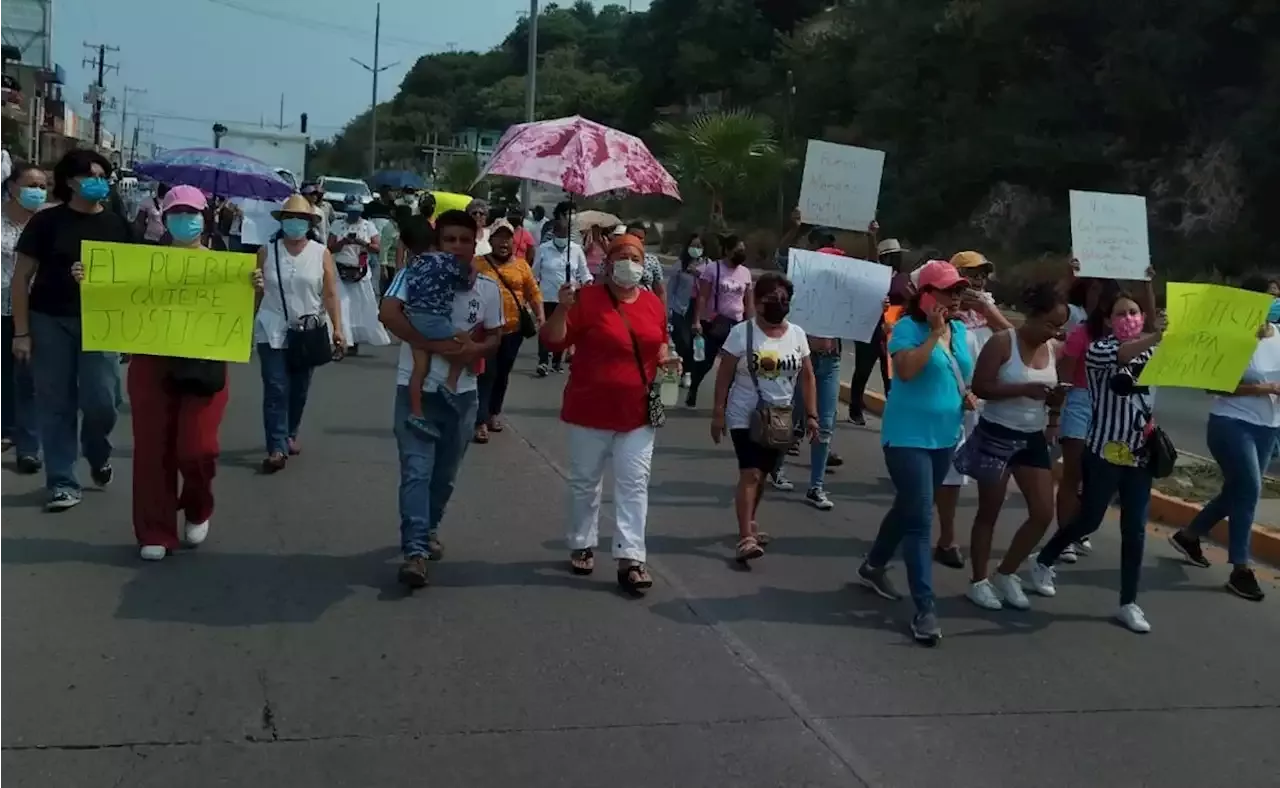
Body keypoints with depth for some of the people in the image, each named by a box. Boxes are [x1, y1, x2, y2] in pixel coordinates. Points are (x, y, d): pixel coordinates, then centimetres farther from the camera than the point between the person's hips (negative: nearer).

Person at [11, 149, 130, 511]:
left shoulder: (117, 225, 6)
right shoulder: (47, 221, 0)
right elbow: (22, 277, 1)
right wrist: (21, 332, -5)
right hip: (50, 322, -1)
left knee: (101, 402, -6)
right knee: (56, 404, 3)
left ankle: (98, 455, 26)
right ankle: (62, 482, 13)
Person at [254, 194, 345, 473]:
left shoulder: (321, 254, -1)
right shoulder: (267, 251, 1)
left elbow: (331, 294, -3)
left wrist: (338, 329, -9)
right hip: (273, 330, -1)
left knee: (299, 390, 12)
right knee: (275, 389, -8)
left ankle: (290, 435, 33)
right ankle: (277, 448, -8)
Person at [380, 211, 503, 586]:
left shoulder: (488, 288, 2)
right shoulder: (416, 274, -9)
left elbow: (493, 337, 9)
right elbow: (388, 314, -21)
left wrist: (473, 350, -14)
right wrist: (435, 345, -25)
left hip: (462, 392, 4)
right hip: (417, 389, -4)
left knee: (446, 472, 16)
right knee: (416, 471, -9)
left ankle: (429, 529, 38)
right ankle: (415, 550, -9)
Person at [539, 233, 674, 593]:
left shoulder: (653, 303, 4)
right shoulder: (588, 298, -9)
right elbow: (554, 341, -11)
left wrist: (665, 360, 0)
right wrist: (563, 308, -27)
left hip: (638, 412, 3)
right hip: (591, 409, -3)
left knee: (634, 484, -1)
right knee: (585, 481, 11)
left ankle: (630, 559, 0)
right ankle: (582, 546, 28)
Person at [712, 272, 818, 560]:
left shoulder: (797, 334, 3)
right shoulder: (742, 332, -9)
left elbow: (807, 376, 7)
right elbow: (724, 375, -7)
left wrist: (811, 414, 2)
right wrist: (718, 412, -11)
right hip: (746, 417, -4)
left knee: (762, 473, 15)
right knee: (750, 474, -14)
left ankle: (750, 521, 36)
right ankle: (745, 538, -17)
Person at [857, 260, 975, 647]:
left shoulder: (960, 330, 8)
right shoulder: (908, 327, -13)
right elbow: (906, 370, -29)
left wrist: (968, 394, 1)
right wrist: (934, 333, -24)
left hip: (945, 437, 8)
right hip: (909, 437, -8)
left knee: (908, 508, 20)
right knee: (920, 519, -9)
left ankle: (874, 567, 42)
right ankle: (925, 609, -6)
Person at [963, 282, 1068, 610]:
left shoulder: (1054, 350, 4)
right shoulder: (1002, 342, -14)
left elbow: (1052, 394, 15)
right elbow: (979, 387, -19)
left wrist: (1056, 399, -7)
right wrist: (1025, 389, -27)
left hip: (1034, 439, 6)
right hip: (996, 436, -6)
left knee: (1043, 513, 4)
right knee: (989, 513, 6)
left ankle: (1005, 574, 22)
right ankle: (979, 581, 19)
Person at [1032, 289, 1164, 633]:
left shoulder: (1149, 351, 11)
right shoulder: (1098, 350, -10)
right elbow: (1121, 355, -31)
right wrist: (1156, 336, -48)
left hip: (1140, 453, 5)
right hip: (1105, 452, -5)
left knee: (1135, 531, 5)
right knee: (1089, 520, 7)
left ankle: (1129, 603, 14)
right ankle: (1043, 563, 32)